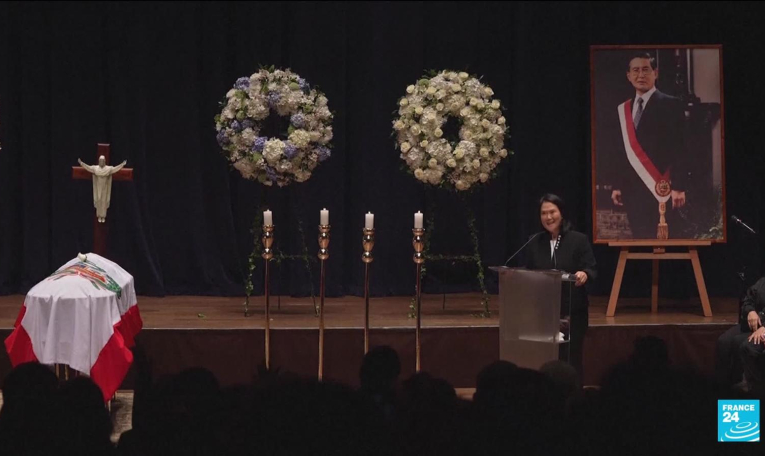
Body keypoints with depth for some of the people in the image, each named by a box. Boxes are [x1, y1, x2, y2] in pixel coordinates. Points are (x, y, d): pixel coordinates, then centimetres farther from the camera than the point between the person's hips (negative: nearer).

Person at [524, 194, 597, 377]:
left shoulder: (579, 240, -2)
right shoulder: (534, 243, 9)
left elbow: (592, 269, -7)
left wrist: (584, 275, -30)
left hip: (572, 311, -3)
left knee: (571, 359, 0)